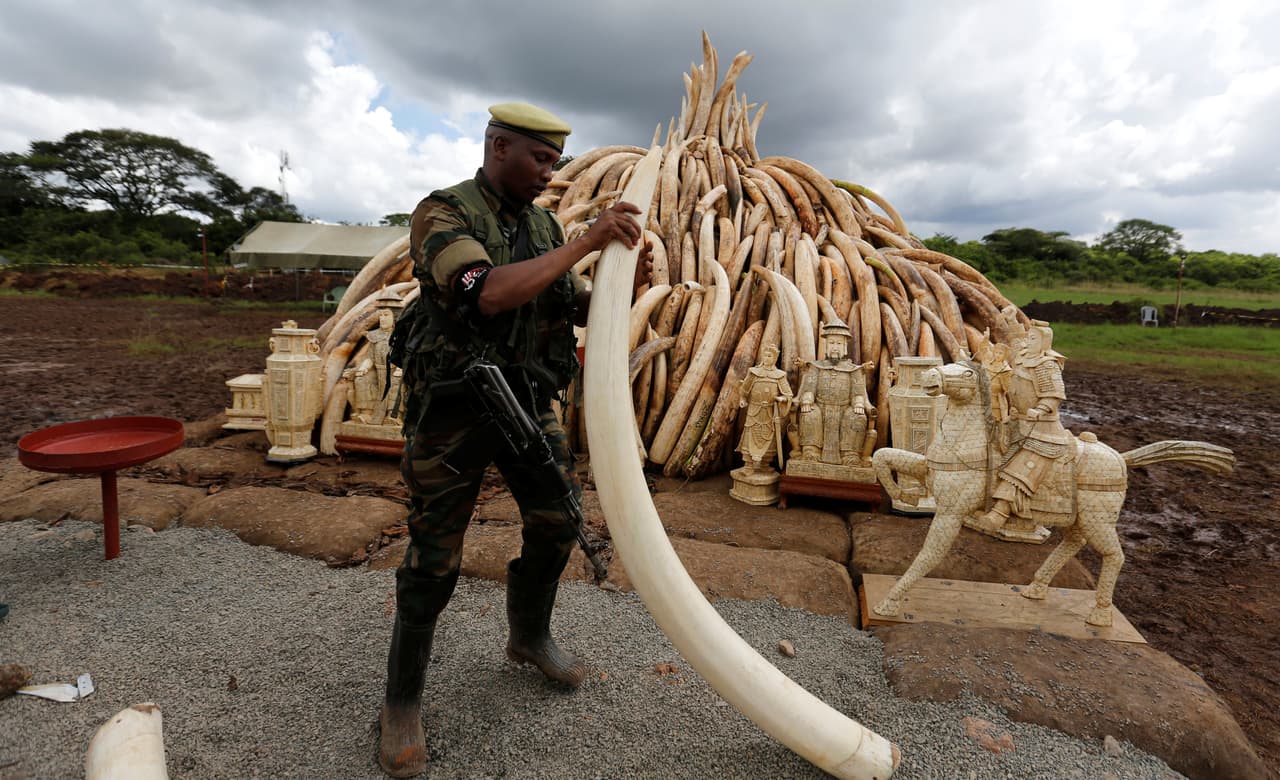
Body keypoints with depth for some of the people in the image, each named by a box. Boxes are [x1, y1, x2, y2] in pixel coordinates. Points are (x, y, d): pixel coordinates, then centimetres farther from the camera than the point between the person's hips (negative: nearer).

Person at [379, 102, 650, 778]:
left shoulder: (544, 226, 8)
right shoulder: (441, 214, -13)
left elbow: (581, 309, 8)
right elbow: (488, 294, -31)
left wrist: (625, 281, -12)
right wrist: (585, 243, -30)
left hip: (528, 402, 6)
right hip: (452, 411, -6)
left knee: (557, 522, 11)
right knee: (434, 559, 2)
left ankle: (530, 638, 39)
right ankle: (402, 705, 23)